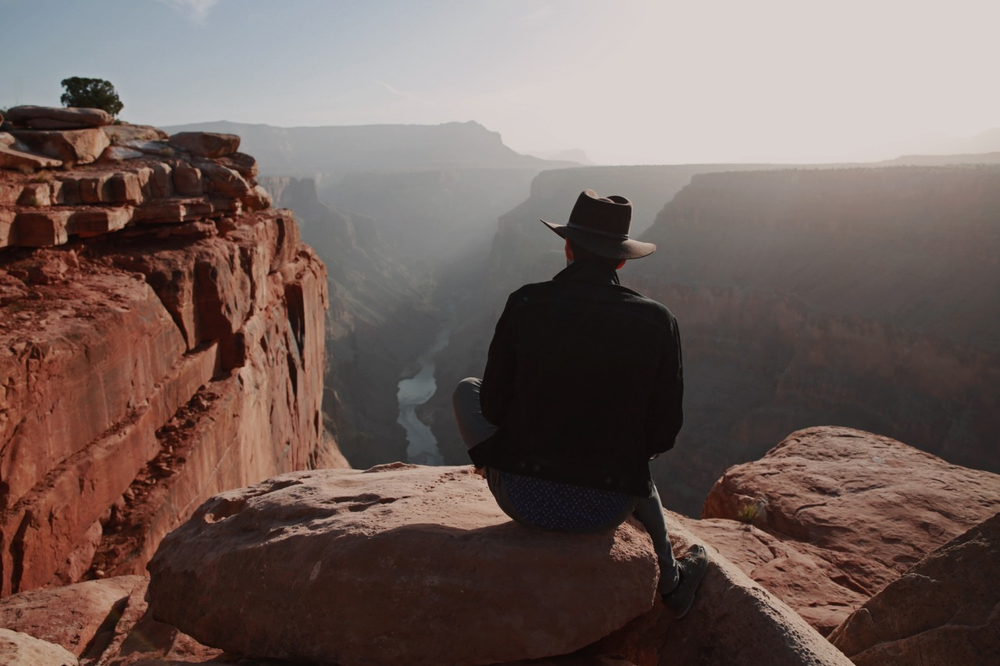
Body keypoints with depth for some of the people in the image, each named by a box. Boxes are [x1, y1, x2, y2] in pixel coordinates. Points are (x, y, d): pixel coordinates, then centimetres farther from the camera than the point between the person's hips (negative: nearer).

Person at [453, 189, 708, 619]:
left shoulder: (526, 305, -11)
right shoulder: (657, 322, -7)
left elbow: (494, 408, -3)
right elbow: (663, 433, -1)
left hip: (524, 501, -1)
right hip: (607, 513, 2)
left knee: (466, 390, 20)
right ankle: (670, 581, 50)